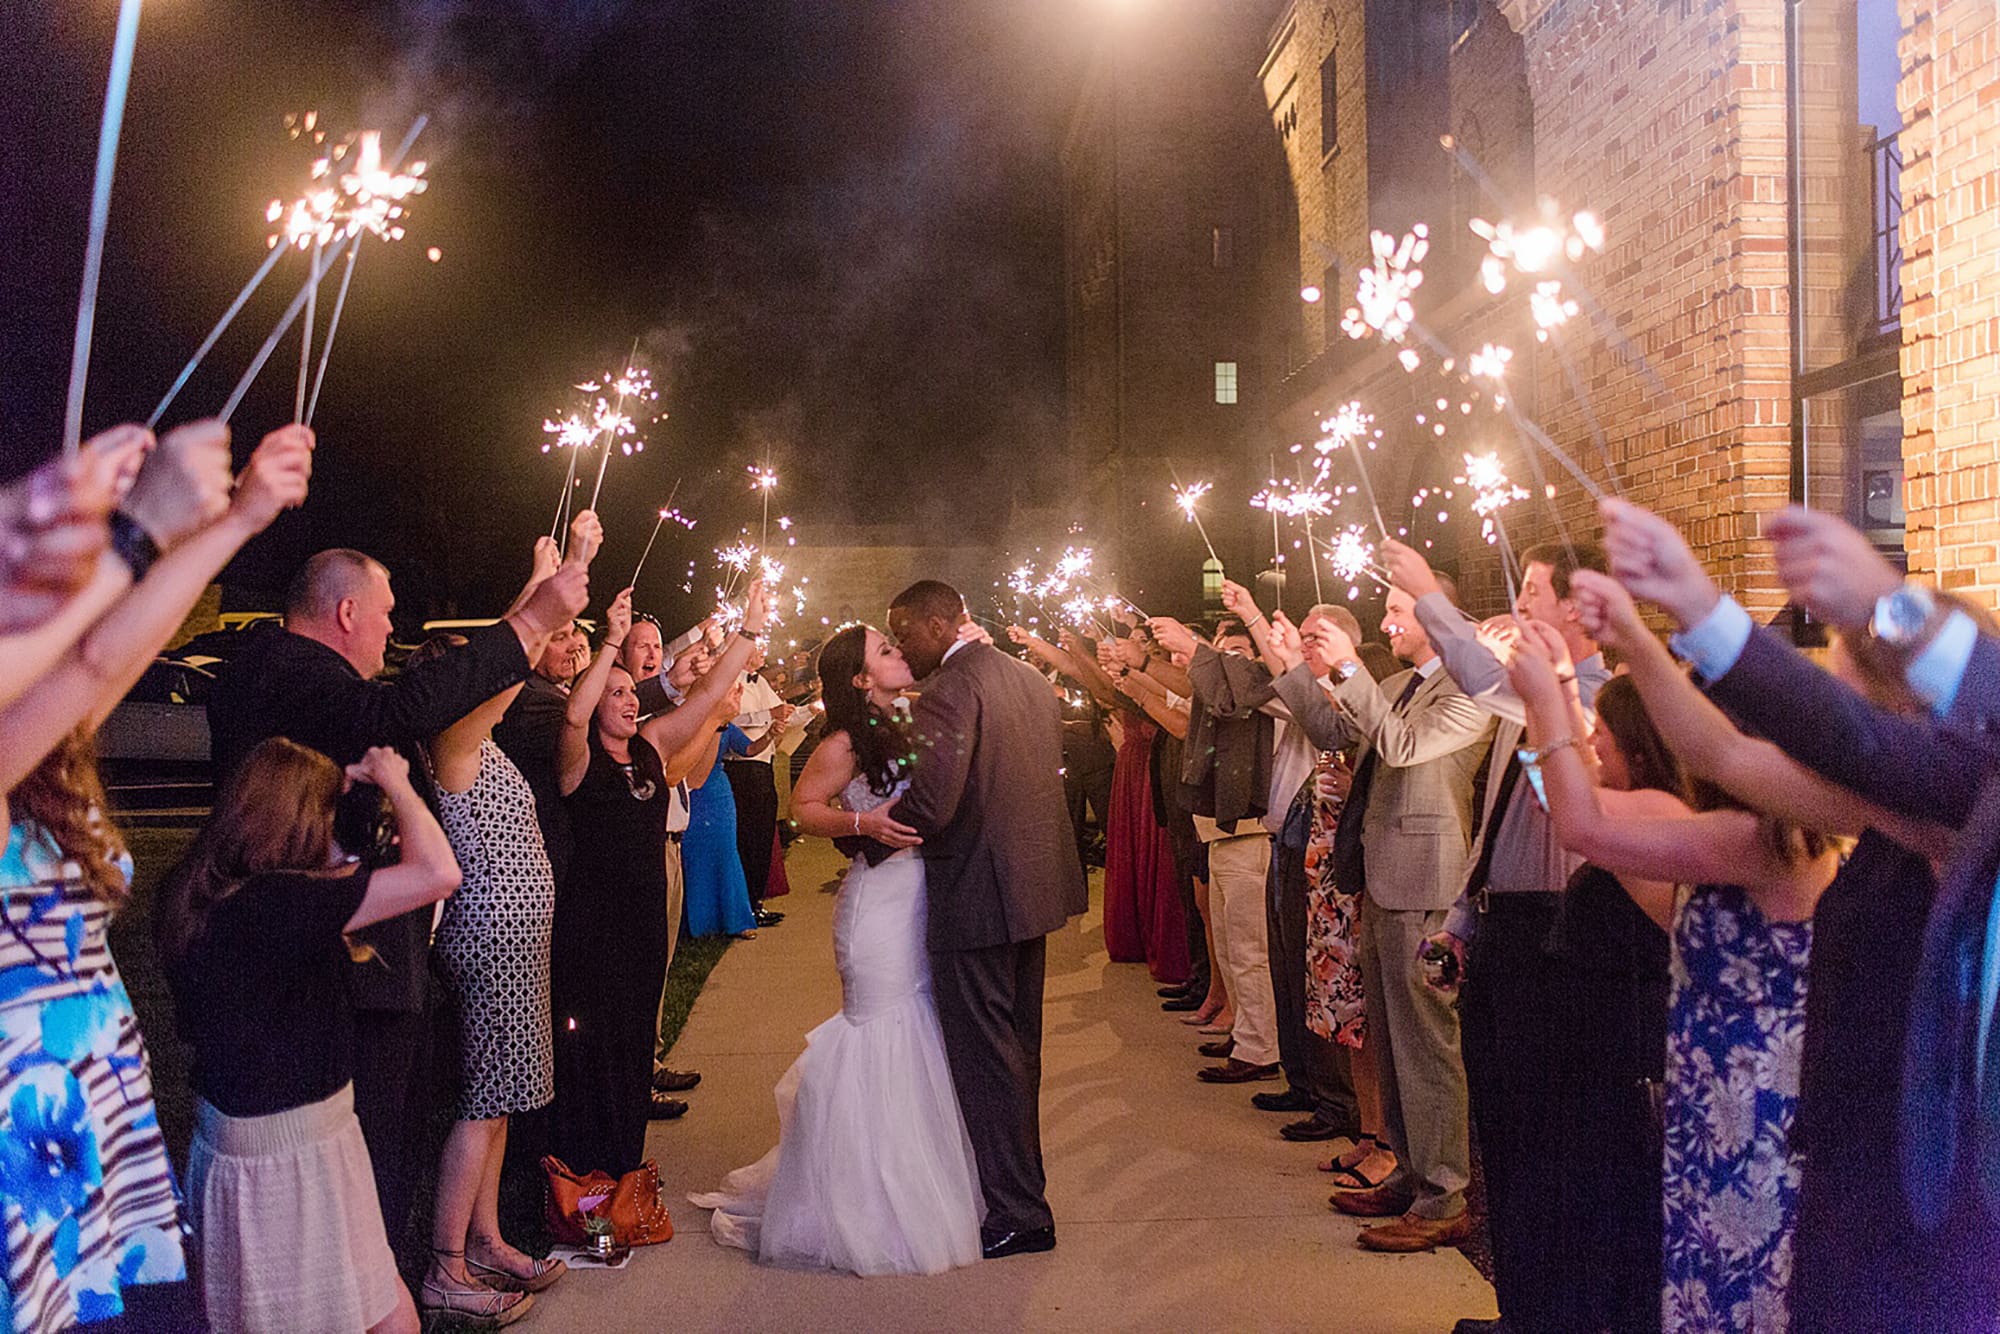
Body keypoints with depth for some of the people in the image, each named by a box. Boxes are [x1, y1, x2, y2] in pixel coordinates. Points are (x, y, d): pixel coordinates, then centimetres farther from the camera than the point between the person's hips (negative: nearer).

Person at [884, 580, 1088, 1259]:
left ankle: (1016, 1212, 10)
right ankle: (1022, 1183, 35)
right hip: (1035, 884, 10)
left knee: (986, 1056, 2)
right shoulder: (1029, 678, 11)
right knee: (1018, 1045, 21)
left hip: (976, 896, -10)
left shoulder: (949, 689, -18)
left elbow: (930, 803, -28)